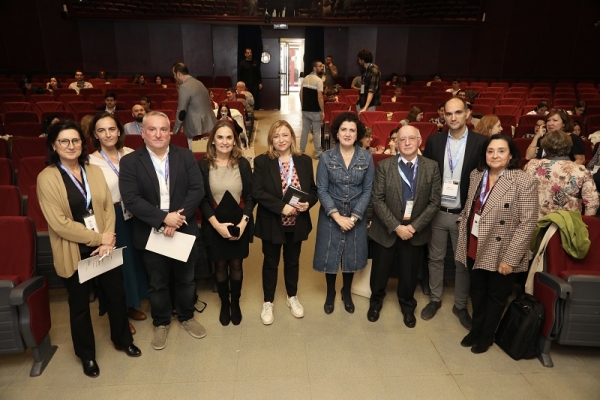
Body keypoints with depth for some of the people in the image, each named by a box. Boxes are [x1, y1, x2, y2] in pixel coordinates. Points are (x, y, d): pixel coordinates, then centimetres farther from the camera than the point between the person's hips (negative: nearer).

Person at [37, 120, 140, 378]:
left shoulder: (94, 171, 3)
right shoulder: (47, 178, -11)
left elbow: (109, 208, 1)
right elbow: (58, 222, -17)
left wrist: (107, 241, -13)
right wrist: (98, 238, -16)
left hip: (104, 247, 4)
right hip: (73, 252, -4)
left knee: (117, 295, 15)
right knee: (80, 305, 14)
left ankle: (122, 340, 40)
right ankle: (87, 355, 36)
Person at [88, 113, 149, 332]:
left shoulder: (130, 154, 0)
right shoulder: (91, 162, -13)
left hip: (132, 216, 5)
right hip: (109, 220, -5)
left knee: (134, 259, 17)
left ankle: (131, 305, 40)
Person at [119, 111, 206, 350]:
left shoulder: (186, 156, -2)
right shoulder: (130, 162, -7)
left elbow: (197, 189, -9)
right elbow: (131, 200, -16)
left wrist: (179, 217, -21)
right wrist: (164, 218, -25)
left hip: (184, 231, 2)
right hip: (151, 235, -1)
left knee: (185, 279, 18)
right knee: (157, 283, 15)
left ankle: (186, 317, 40)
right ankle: (161, 323, 37)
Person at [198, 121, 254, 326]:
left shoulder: (243, 164, -3)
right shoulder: (203, 165, -7)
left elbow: (250, 197, -2)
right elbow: (201, 199, -7)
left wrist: (243, 222, -14)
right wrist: (217, 224, -16)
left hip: (240, 225, 1)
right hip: (214, 226, -1)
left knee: (236, 265, 13)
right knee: (220, 266, 13)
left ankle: (235, 303, 34)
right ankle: (224, 304, 34)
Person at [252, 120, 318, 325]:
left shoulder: (305, 161, 0)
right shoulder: (262, 161, -9)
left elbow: (313, 190, 4)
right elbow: (257, 192, -16)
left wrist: (308, 203, -18)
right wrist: (281, 207, -25)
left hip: (297, 223, 3)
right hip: (271, 223, -3)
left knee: (293, 261, 20)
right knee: (271, 263, 13)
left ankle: (292, 297, 41)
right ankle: (268, 302, 31)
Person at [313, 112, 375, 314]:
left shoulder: (367, 158, -5)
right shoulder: (326, 157, -8)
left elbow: (367, 190, -5)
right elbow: (322, 190, -9)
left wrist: (354, 216, -14)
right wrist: (337, 216, -18)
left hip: (357, 216, 1)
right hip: (331, 215, -1)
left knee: (352, 255, 14)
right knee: (330, 255, 9)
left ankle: (347, 293, 38)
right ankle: (330, 294, 33)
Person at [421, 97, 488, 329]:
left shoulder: (480, 142, -7)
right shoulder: (434, 141, 0)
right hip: (437, 212, 2)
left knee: (463, 261, 12)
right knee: (435, 258, 14)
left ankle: (461, 306, 29)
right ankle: (435, 300, 32)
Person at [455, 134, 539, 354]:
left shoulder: (524, 182, -17)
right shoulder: (476, 175, 2)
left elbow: (527, 224, -18)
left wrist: (510, 258, -19)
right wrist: (463, 239, 7)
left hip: (500, 253, -5)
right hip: (475, 249, 5)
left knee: (496, 297, 16)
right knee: (477, 292, 21)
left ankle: (487, 335, 36)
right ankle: (476, 329, 42)